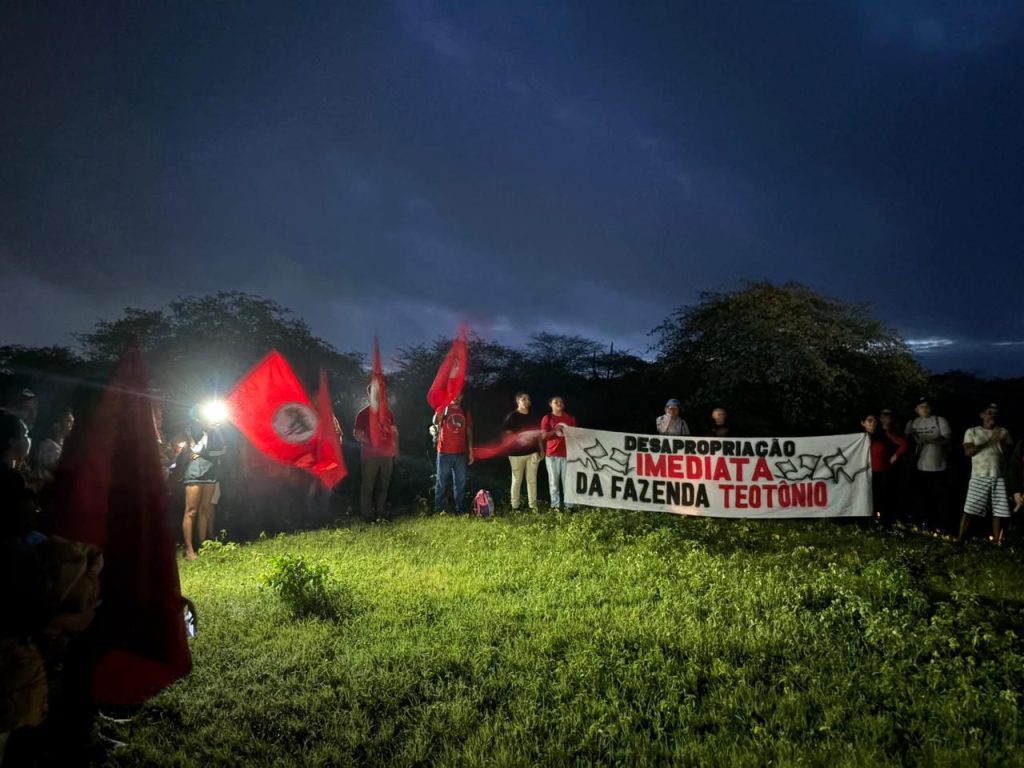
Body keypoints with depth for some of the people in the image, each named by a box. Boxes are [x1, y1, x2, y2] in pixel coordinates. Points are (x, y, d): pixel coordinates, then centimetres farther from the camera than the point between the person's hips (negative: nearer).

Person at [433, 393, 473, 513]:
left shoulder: (466, 412, 10)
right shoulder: (443, 409, 0)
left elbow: (469, 432, 12)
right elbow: (435, 422, -19)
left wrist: (471, 452, 8)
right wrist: (445, 406, -26)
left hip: (461, 453, 3)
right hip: (445, 453, -3)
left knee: (460, 483, 5)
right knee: (442, 483, 1)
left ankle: (460, 510, 10)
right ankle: (438, 510, 5)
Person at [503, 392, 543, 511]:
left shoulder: (533, 417, 12)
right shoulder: (512, 416, -3)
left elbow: (538, 434, 17)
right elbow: (506, 433, -8)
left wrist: (541, 449, 12)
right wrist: (519, 437, -22)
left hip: (533, 452, 4)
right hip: (517, 452, -4)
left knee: (532, 480, 5)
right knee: (517, 480, 1)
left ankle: (533, 506, 10)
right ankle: (515, 506, 8)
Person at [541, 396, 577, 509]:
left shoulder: (570, 418, 11)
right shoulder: (547, 418, 3)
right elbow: (543, 436, -4)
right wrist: (554, 431, -19)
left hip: (567, 453, 2)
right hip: (552, 454, -2)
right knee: (553, 481, 1)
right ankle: (555, 505, 5)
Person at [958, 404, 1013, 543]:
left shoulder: (1003, 432, 12)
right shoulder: (972, 431, 7)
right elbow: (968, 451, -7)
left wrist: (1001, 441, -12)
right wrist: (990, 441, -12)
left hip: (999, 478, 2)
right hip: (979, 477, -2)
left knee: (999, 512, 1)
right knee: (969, 511, -6)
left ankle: (997, 544, 11)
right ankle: (959, 542, -2)